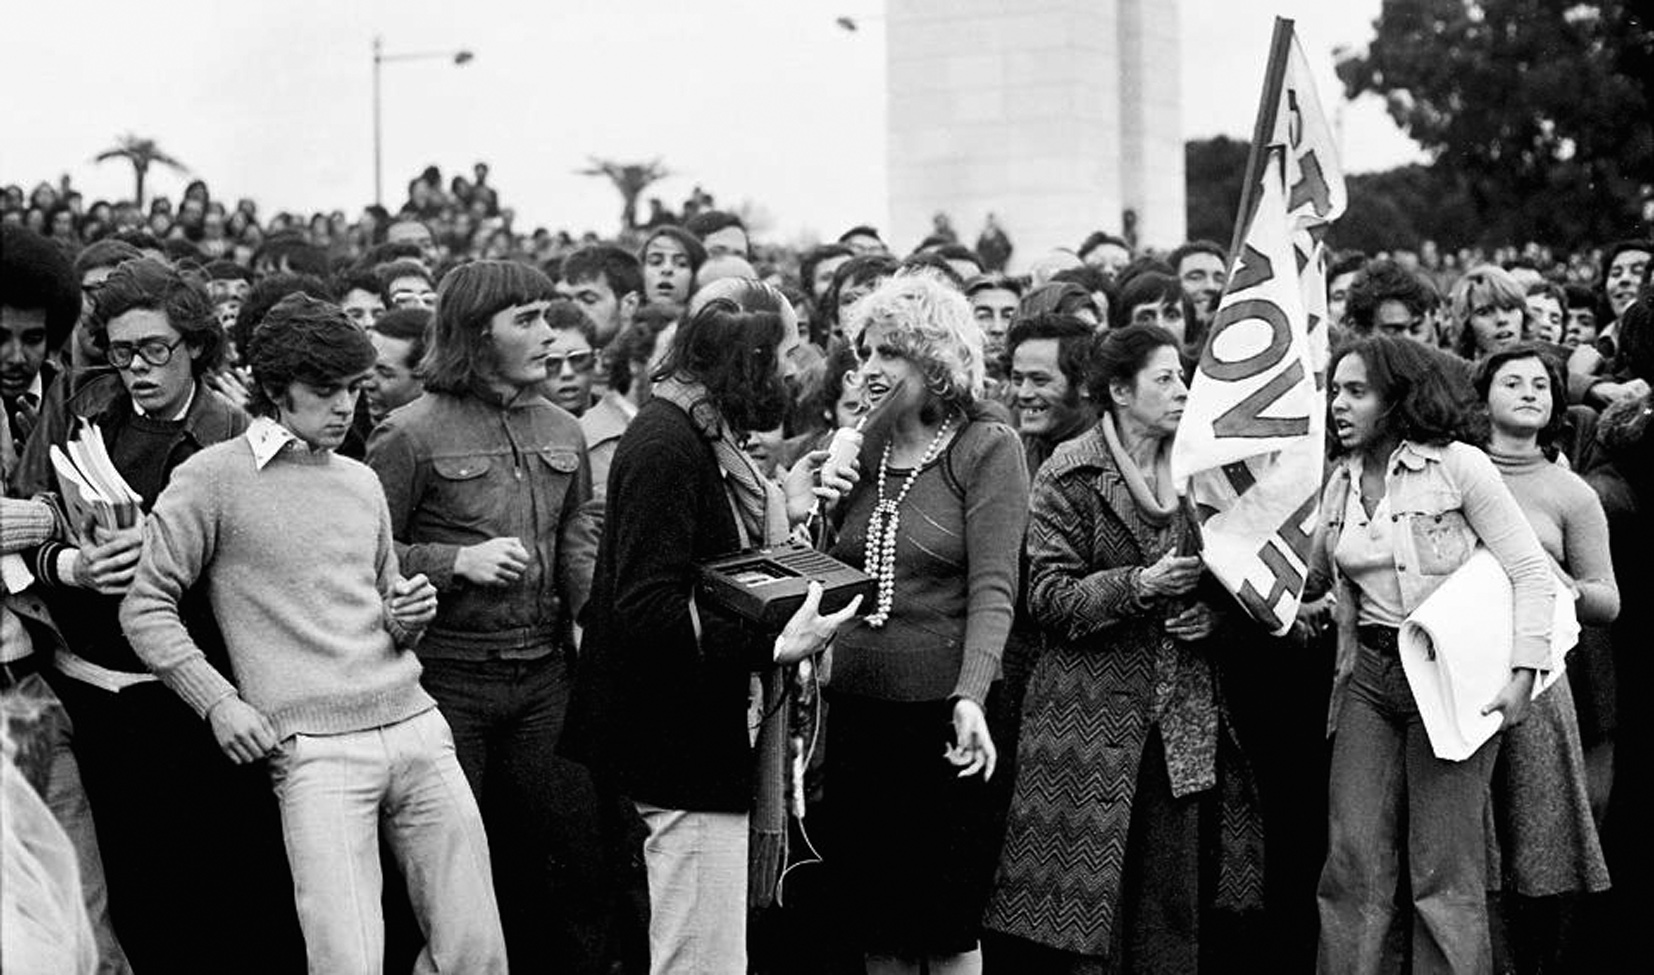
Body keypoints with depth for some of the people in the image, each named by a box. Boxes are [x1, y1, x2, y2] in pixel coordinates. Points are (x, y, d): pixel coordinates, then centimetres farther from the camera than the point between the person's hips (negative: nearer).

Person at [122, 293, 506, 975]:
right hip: (313, 748, -5)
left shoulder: (362, 483, 18)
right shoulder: (214, 478, 1)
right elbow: (146, 607, 1)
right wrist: (218, 701, -8)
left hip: (414, 723, 6)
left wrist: (407, 619, 5)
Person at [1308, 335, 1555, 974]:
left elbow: (1530, 571, -8)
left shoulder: (1458, 465, -8)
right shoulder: (1342, 480, 10)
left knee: (1445, 873, -2)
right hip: (1369, 676, 5)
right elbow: (1308, 580, 19)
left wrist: (1523, 674, -16)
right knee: (1352, 863, 2)